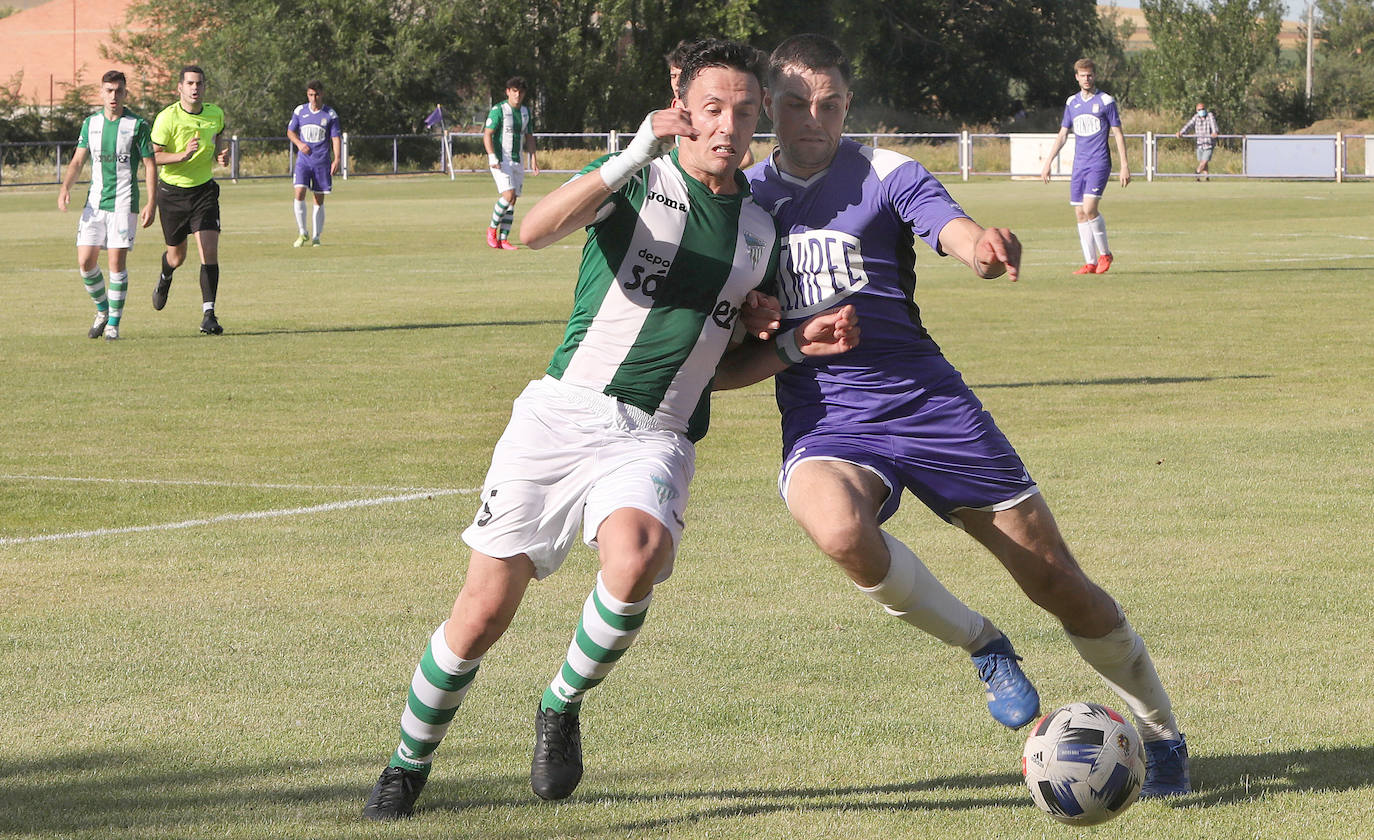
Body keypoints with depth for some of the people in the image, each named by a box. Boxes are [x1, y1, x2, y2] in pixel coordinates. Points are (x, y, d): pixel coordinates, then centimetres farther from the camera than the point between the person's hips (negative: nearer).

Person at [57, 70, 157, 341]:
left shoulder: (138, 125, -4)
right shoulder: (91, 123, 8)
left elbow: (150, 165, -2)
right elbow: (78, 160, 12)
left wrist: (151, 203, -9)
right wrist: (65, 187, -6)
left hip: (123, 203, -4)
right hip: (95, 202, 4)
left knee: (117, 261, -9)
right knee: (85, 261, -2)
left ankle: (113, 323, 1)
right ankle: (103, 310, 21)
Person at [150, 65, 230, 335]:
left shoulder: (216, 114, 0)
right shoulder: (167, 118, -14)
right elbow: (152, 156, -13)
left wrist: (221, 156, -1)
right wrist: (182, 155, -29)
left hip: (204, 190, 2)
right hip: (173, 192, -2)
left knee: (209, 252, -14)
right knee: (177, 256, 11)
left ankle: (208, 315, -12)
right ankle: (165, 278, 49)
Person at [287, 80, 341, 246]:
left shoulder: (330, 114, 0)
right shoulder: (300, 111, 5)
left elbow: (335, 138, 1)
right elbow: (290, 132, 15)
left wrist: (336, 160, -10)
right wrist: (299, 143, -5)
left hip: (322, 162, -1)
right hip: (303, 160, 1)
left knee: (319, 200, 2)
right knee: (299, 193, -15)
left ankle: (316, 237, 12)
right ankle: (302, 234, -4)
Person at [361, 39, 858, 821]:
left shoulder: (761, 229, 13)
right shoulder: (638, 178, -1)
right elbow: (538, 230, -20)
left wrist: (799, 342, 5)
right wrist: (632, 159, -30)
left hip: (656, 439, 2)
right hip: (563, 412, -2)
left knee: (636, 560, -31)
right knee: (483, 614, -2)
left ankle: (562, 707, -4)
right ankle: (409, 764, 22)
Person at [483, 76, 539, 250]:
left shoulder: (526, 111, 12)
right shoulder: (498, 110, -7)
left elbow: (529, 137, 19)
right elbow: (487, 135, -11)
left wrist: (533, 160, 9)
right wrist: (492, 157, -23)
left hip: (517, 162, 6)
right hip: (501, 161, -6)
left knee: (512, 202, 2)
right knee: (508, 195, -20)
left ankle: (503, 239, 5)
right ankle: (492, 229, -1)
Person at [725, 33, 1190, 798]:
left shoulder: (884, 175, -1)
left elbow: (958, 233, -21)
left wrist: (986, 247, -45)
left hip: (926, 400, -1)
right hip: (825, 423, 1)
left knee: (1057, 580, -1)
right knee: (840, 530, -36)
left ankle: (1163, 733, 23)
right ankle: (984, 647, -10)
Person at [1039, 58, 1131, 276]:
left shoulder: (1106, 101, -2)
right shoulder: (1072, 102, 12)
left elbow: (1118, 134, 0)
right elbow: (1062, 135, 18)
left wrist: (1125, 165, -6)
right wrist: (1048, 163, 14)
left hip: (1099, 163, -5)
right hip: (1079, 165, 5)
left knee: (1089, 209, -18)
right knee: (1080, 214, 1)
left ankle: (1104, 254, 0)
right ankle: (1090, 263, 5)